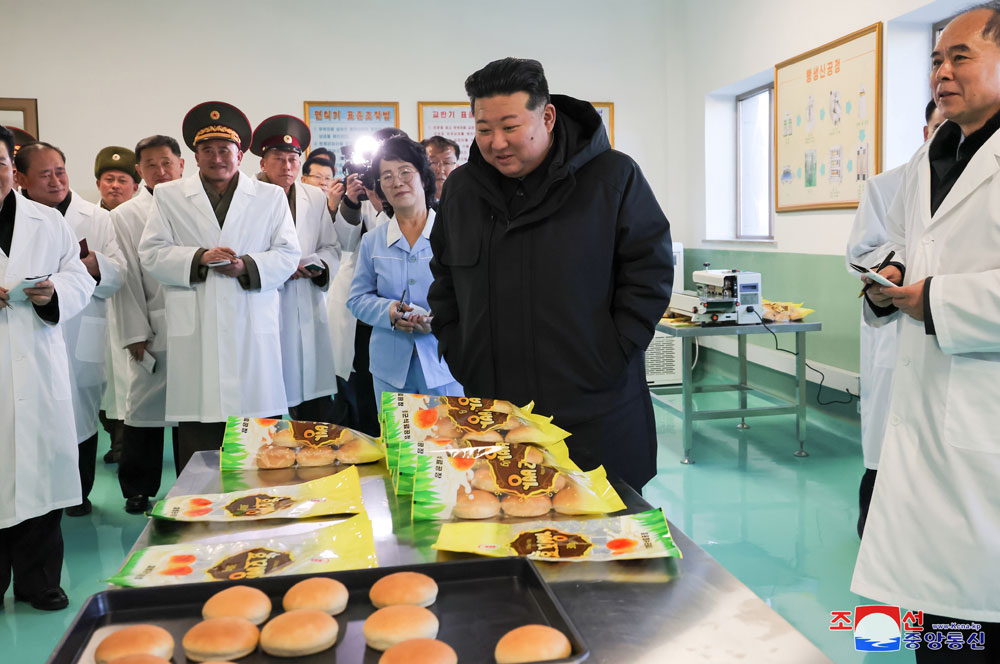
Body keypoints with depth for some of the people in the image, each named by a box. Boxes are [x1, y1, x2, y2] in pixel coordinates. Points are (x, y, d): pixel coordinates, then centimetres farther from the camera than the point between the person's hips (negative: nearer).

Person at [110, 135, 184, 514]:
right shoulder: (124, 216, 6)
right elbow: (126, 279, 2)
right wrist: (135, 334, -5)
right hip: (153, 331, -1)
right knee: (143, 409, 1)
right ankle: (138, 489, 16)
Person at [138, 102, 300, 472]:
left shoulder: (270, 197, 14)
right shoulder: (168, 196, 14)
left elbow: (288, 255, 7)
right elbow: (150, 254, 6)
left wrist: (248, 265, -11)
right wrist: (198, 258, -11)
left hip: (253, 331, 0)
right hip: (193, 335, 0)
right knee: (197, 443, 1)